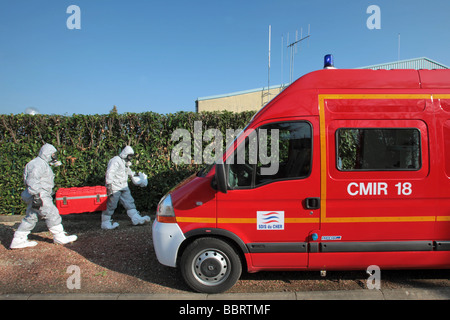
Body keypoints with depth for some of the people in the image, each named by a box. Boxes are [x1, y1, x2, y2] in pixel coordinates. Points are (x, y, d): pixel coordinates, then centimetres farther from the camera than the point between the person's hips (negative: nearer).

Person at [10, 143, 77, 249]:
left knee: (30, 218, 14)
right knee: (52, 214, -3)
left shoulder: (43, 164, 22)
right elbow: (32, 180, -23)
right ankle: (60, 237, 5)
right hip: (40, 196, -11)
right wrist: (36, 196, -28)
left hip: (39, 196, 11)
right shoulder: (38, 164, -13)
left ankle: (18, 240, 19)